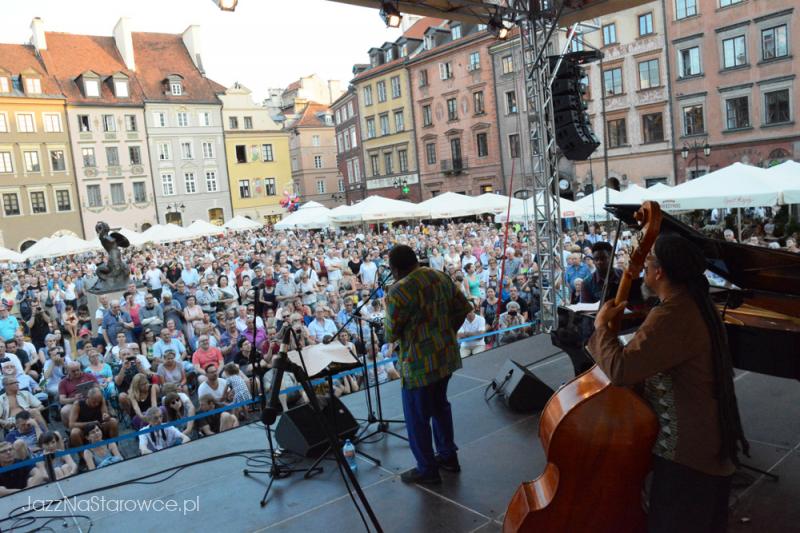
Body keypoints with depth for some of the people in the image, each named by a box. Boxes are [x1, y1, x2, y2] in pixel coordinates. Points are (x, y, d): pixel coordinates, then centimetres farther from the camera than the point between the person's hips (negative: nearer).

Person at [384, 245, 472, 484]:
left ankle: (427, 469, 21)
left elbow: (390, 335, -13)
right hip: (446, 355, 8)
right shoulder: (440, 277, 1)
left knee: (417, 417, 9)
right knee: (440, 405, 25)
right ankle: (448, 455, 37)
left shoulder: (398, 291, -20)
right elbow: (463, 307, 9)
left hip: (419, 363, -8)